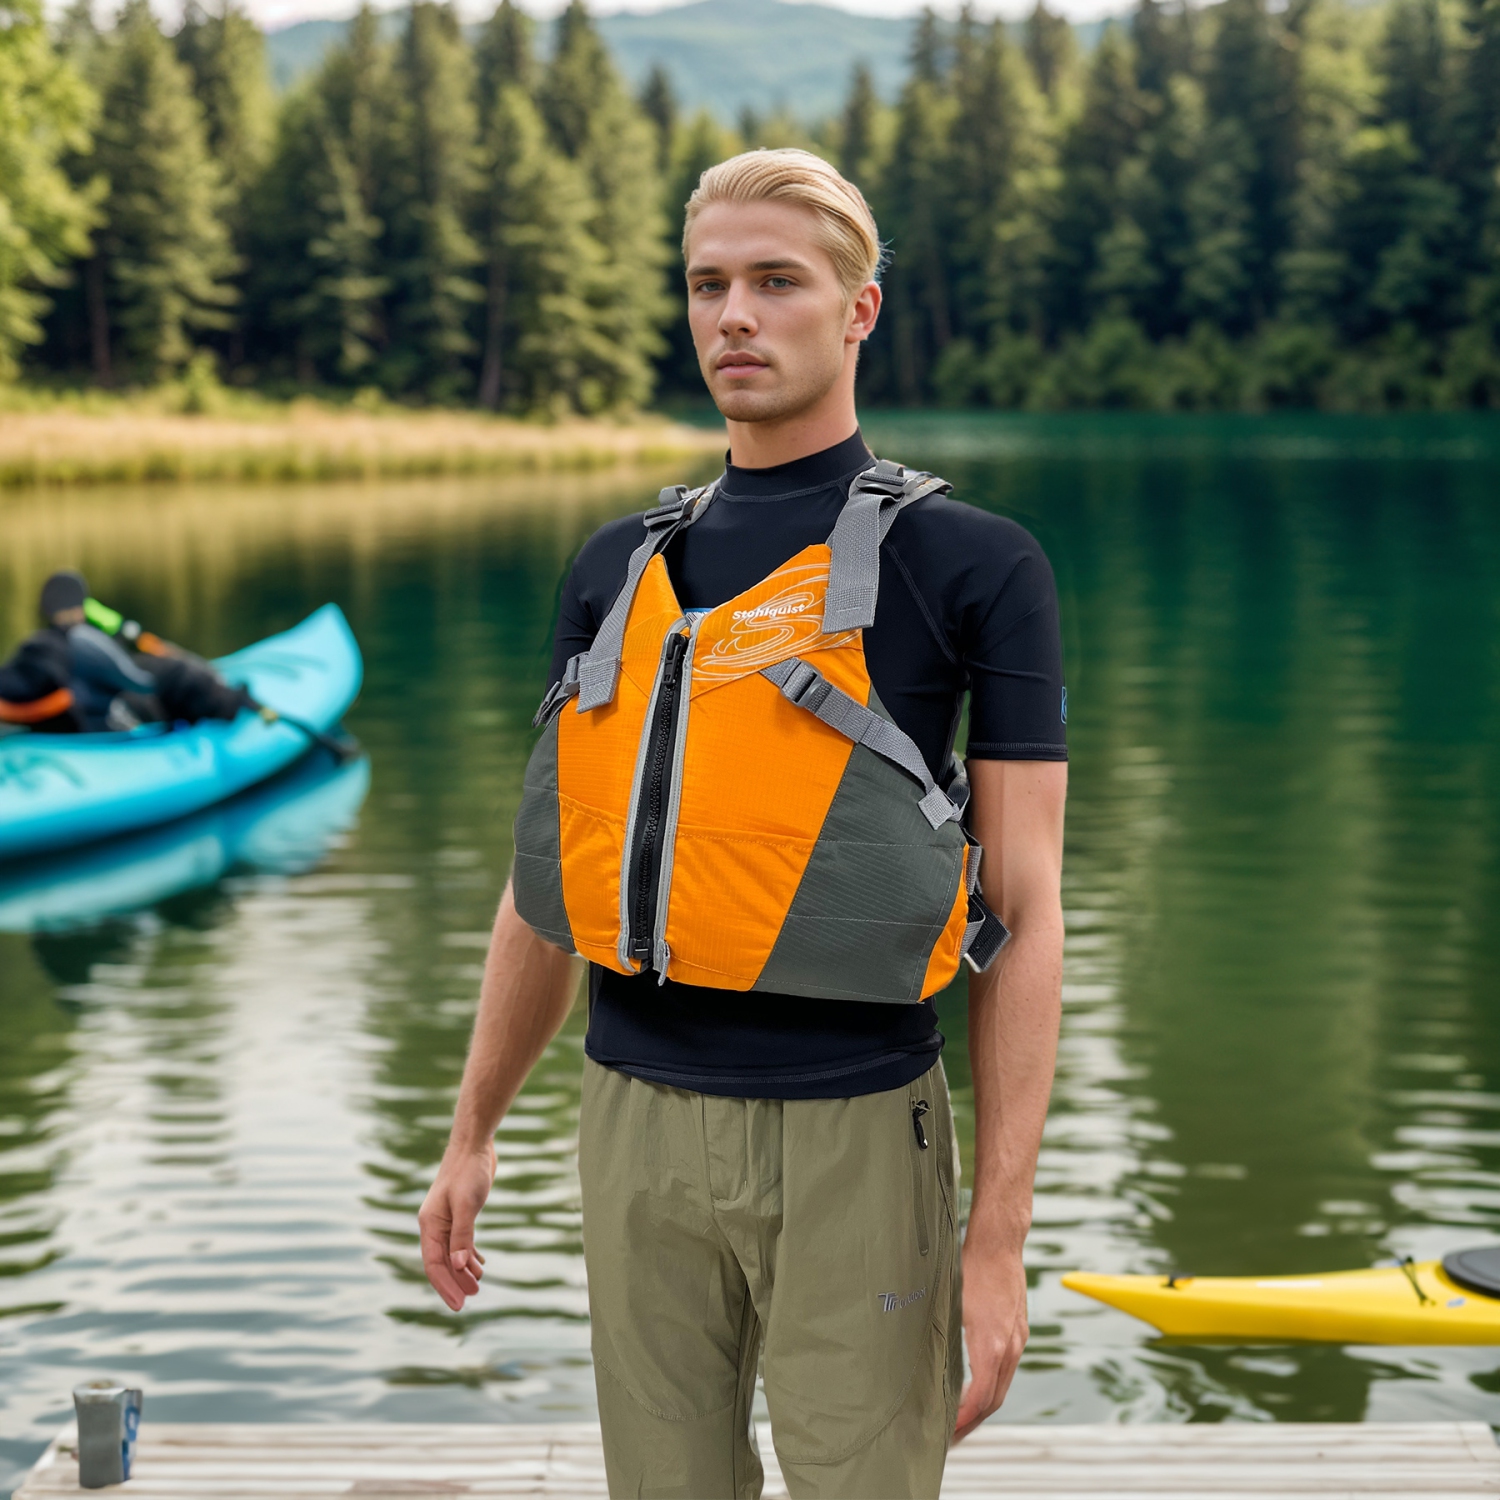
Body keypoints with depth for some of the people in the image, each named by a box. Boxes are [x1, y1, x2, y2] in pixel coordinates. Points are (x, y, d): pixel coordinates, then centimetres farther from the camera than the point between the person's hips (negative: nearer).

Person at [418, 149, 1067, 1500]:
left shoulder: (974, 564, -3)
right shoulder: (621, 568, 10)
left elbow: (1025, 914, -6)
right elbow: (553, 871, 17)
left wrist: (999, 1236, -10)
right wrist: (474, 1129, 18)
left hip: (852, 1135, -4)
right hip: (639, 1124, 4)